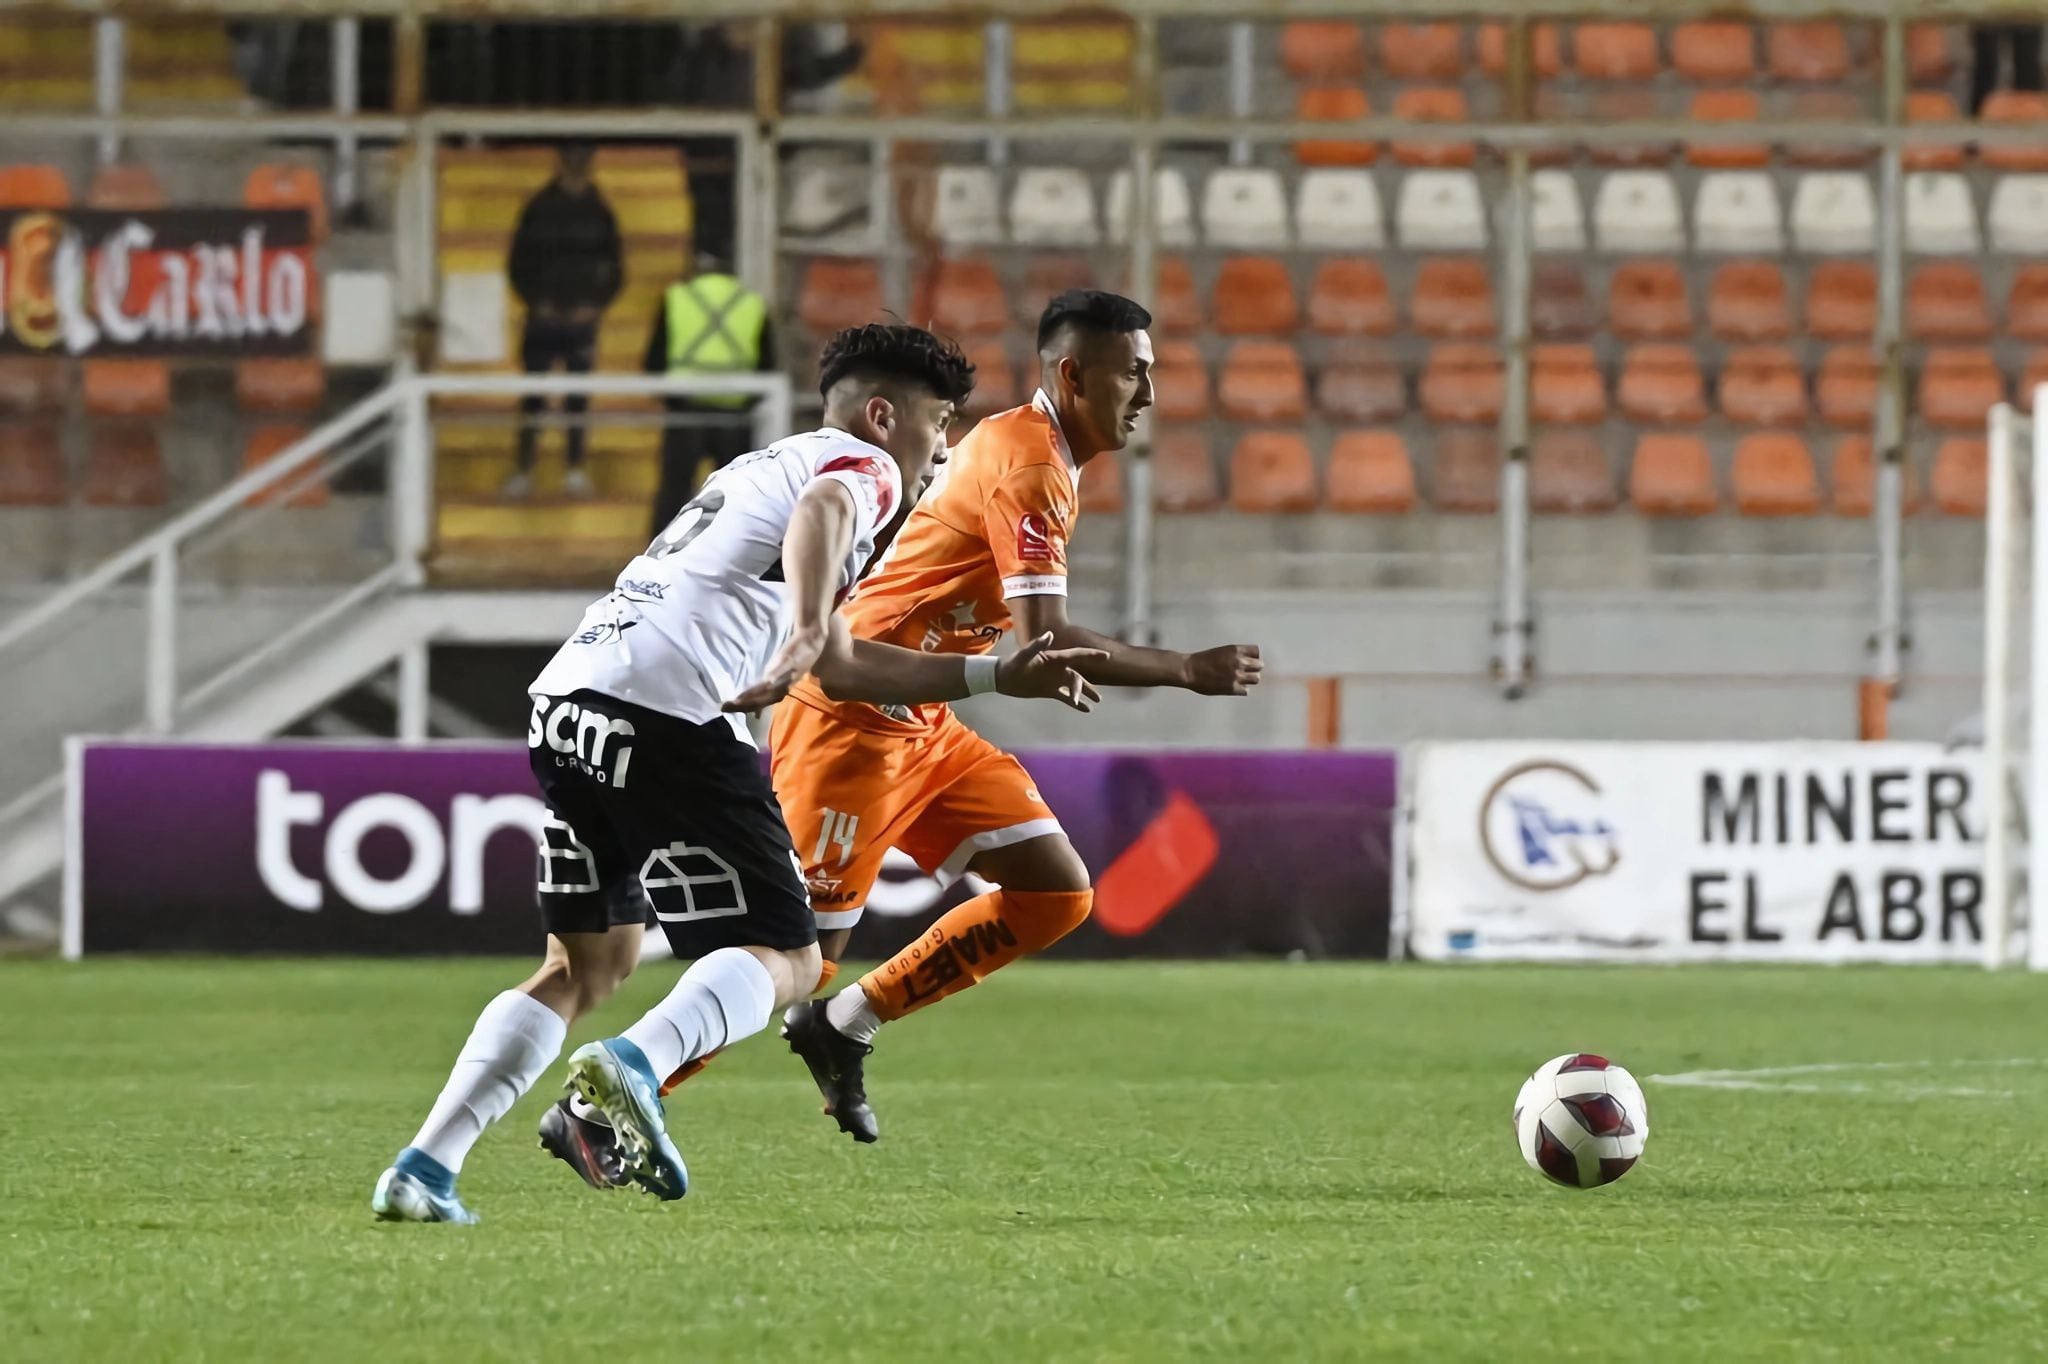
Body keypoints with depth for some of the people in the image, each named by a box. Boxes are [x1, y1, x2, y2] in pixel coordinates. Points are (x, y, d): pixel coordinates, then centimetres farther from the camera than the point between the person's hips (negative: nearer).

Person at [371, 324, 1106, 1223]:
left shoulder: (764, 469, 36)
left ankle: (423, 1170, 8)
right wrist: (806, 633, -35)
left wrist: (998, 677, 45)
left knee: (590, 963, 19)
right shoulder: (863, 465, 8)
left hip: (567, 705, 9)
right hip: (670, 716, -9)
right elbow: (822, 512, -19)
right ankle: (634, 1066, -33)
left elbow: (842, 668, 44)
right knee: (784, 962, -4)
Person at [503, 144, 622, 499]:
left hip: (582, 319, 1)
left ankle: (576, 470, 7)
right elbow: (518, 265, 4)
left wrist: (596, 305, -3)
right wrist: (535, 301, -7)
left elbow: (615, 269, 9)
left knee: (578, 398, 2)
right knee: (533, 396, -2)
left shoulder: (599, 213, 3)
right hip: (543, 319, -1)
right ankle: (524, 469, 1)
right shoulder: (538, 210, 0)